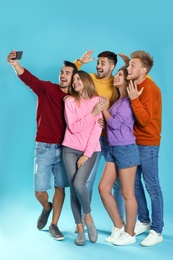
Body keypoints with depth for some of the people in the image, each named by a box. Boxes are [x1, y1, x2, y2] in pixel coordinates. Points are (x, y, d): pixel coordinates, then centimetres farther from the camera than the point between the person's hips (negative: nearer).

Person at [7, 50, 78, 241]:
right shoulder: (47, 89, -3)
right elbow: (29, 79, -22)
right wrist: (15, 64, -39)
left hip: (64, 148, 2)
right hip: (44, 147, -2)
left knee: (60, 187, 6)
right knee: (39, 190, -3)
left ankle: (54, 225, 21)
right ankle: (46, 208, 32)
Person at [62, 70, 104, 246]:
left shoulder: (97, 100, 0)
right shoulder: (70, 101, 1)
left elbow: (97, 129, -7)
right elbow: (73, 128, -9)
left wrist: (87, 154, -12)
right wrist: (92, 114, -15)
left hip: (90, 150, -1)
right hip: (70, 149, 1)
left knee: (79, 185, -20)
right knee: (73, 189, -2)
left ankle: (88, 217, 7)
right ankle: (80, 228, 12)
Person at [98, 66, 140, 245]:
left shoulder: (129, 101, -12)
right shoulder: (118, 100, 13)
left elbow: (115, 123, -14)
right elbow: (110, 122, 12)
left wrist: (104, 108, -1)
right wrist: (104, 108, -1)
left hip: (126, 149, -9)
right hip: (113, 149, 9)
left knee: (127, 194, 2)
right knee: (103, 188, 8)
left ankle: (129, 234, 16)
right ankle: (118, 227, 23)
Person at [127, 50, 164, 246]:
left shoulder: (150, 89, -17)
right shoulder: (134, 86, 8)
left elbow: (144, 120, -23)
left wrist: (134, 99, -25)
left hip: (147, 144, -8)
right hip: (134, 142, 8)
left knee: (152, 186, -2)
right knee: (134, 182, 15)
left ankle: (157, 231, 8)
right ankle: (144, 221, 30)